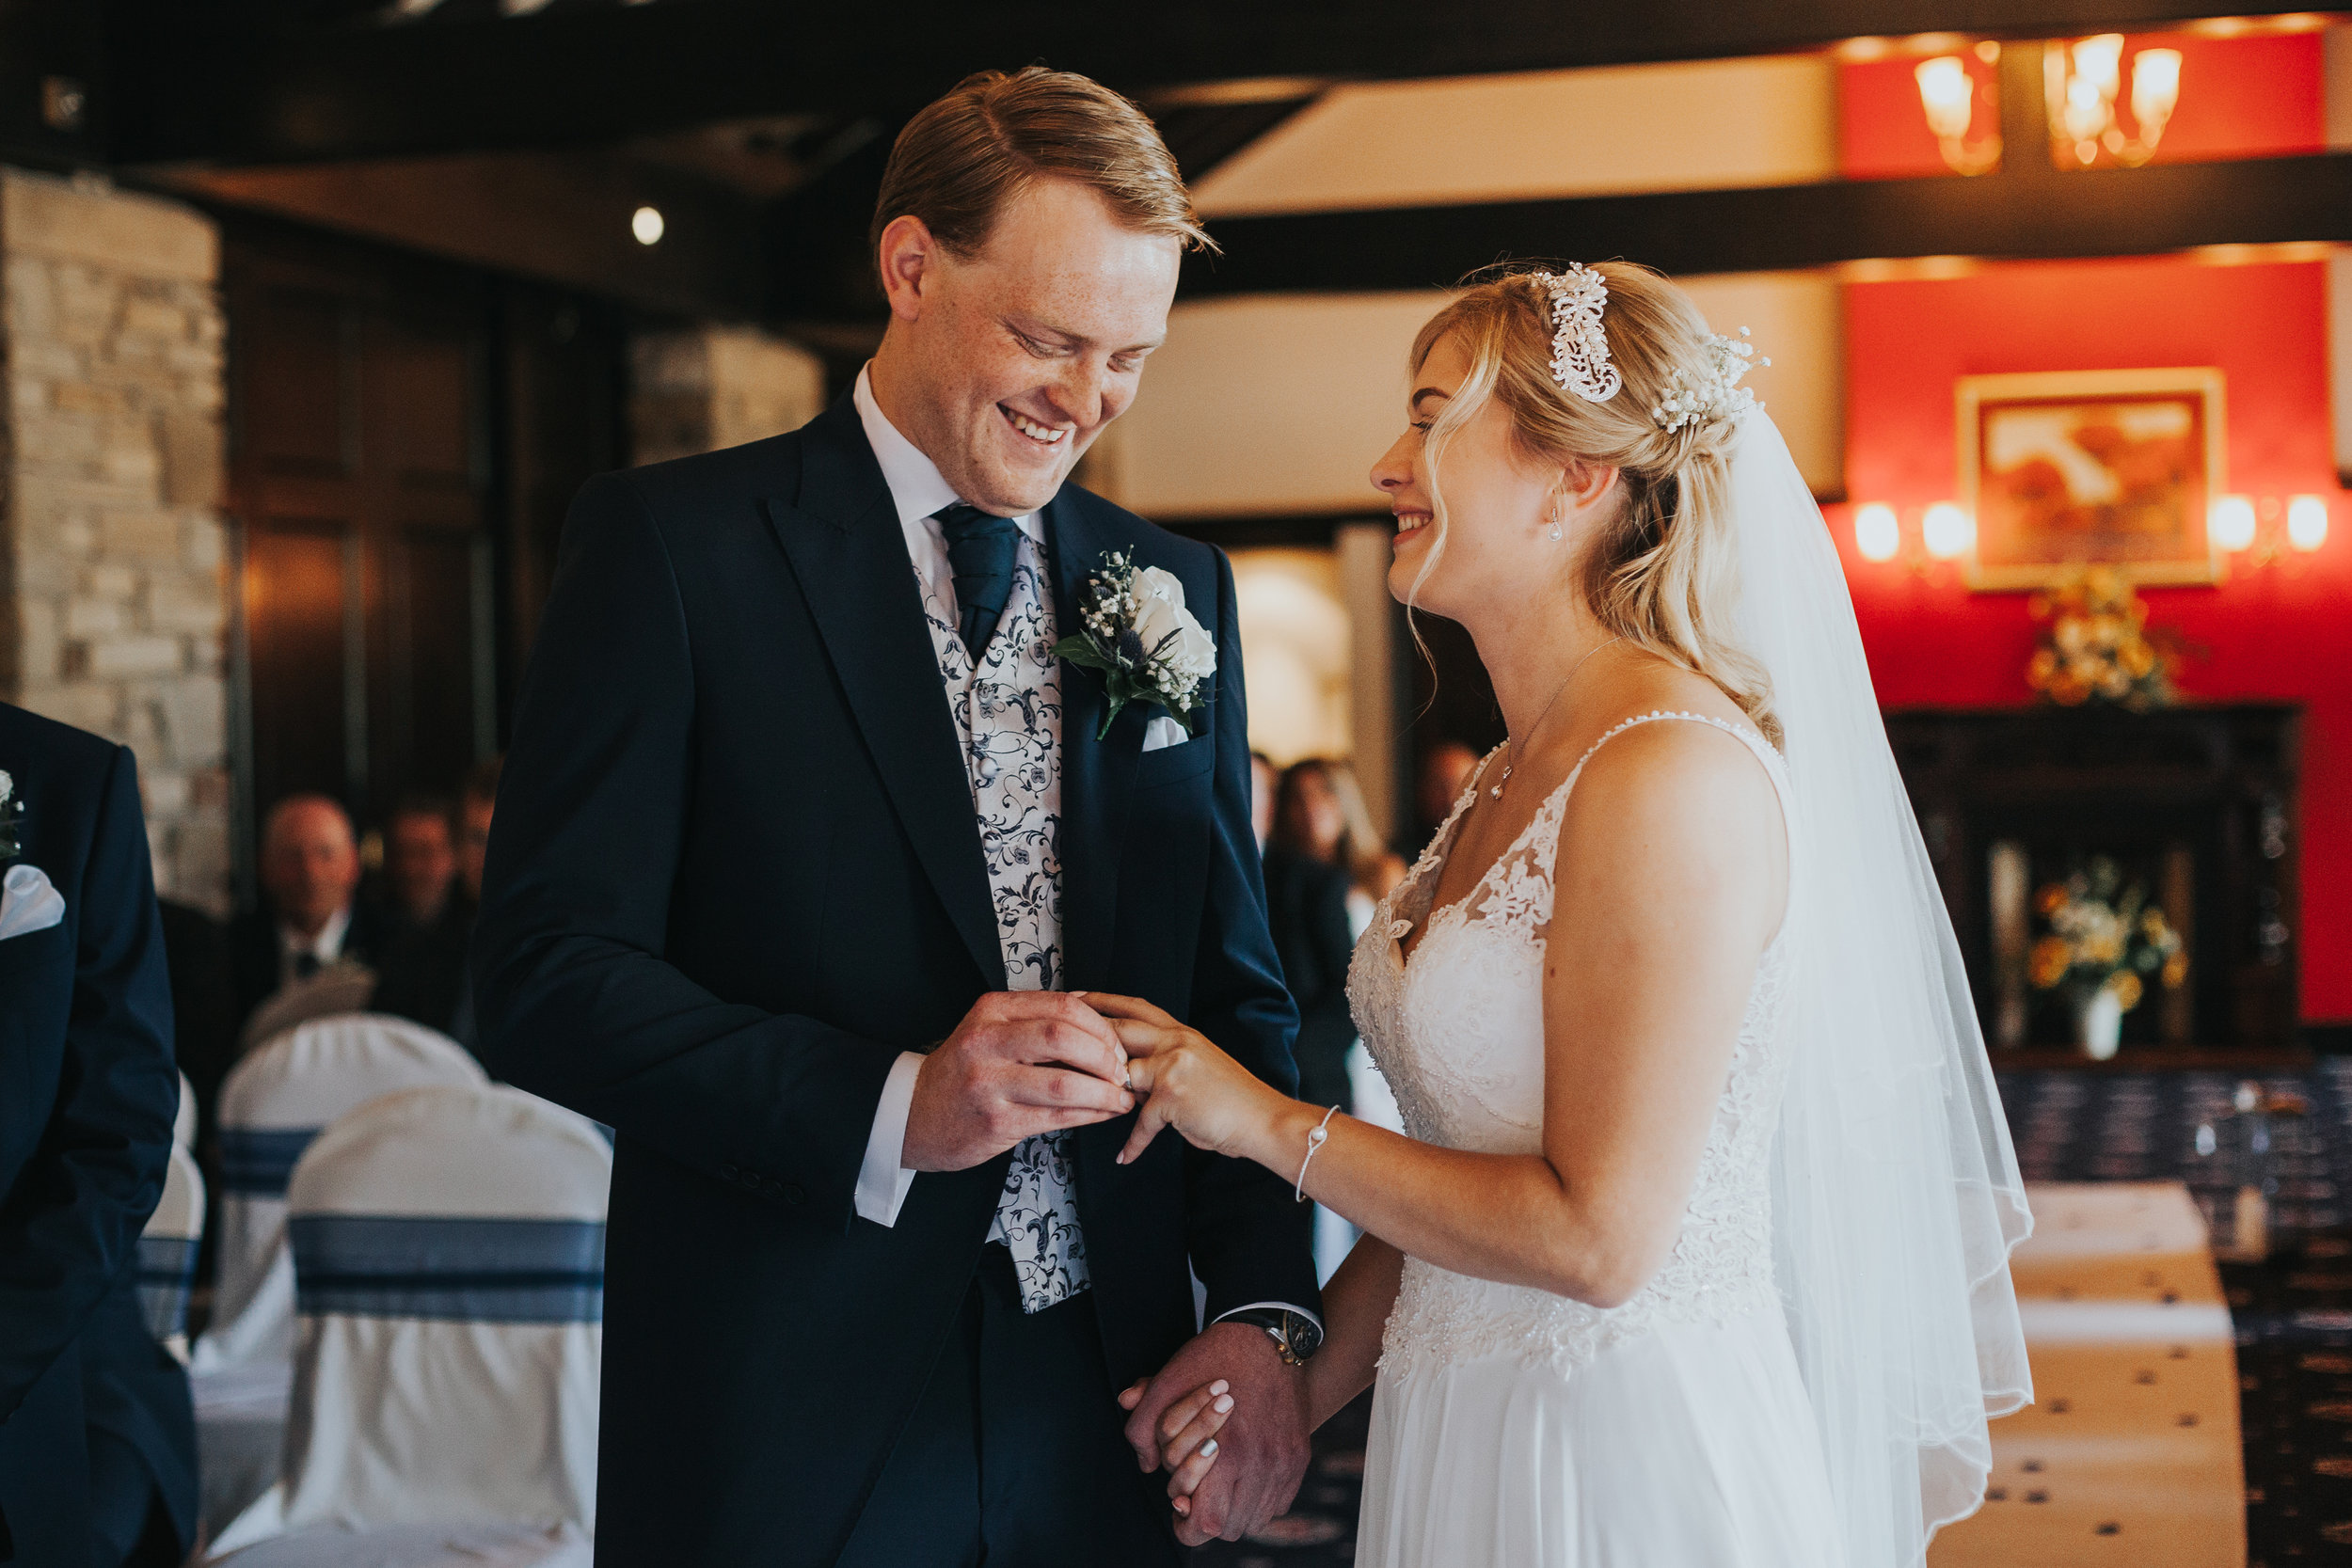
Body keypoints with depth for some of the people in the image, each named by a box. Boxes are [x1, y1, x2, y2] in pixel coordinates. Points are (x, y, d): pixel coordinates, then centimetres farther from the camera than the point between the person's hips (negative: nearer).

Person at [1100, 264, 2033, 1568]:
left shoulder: (1674, 773, -20)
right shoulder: (1512, 781, 9)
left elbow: (1596, 1235, -22)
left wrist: (1263, 1119, -14)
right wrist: (1294, 1385, 3)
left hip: (1625, 1460, -8)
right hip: (1465, 1448, 8)